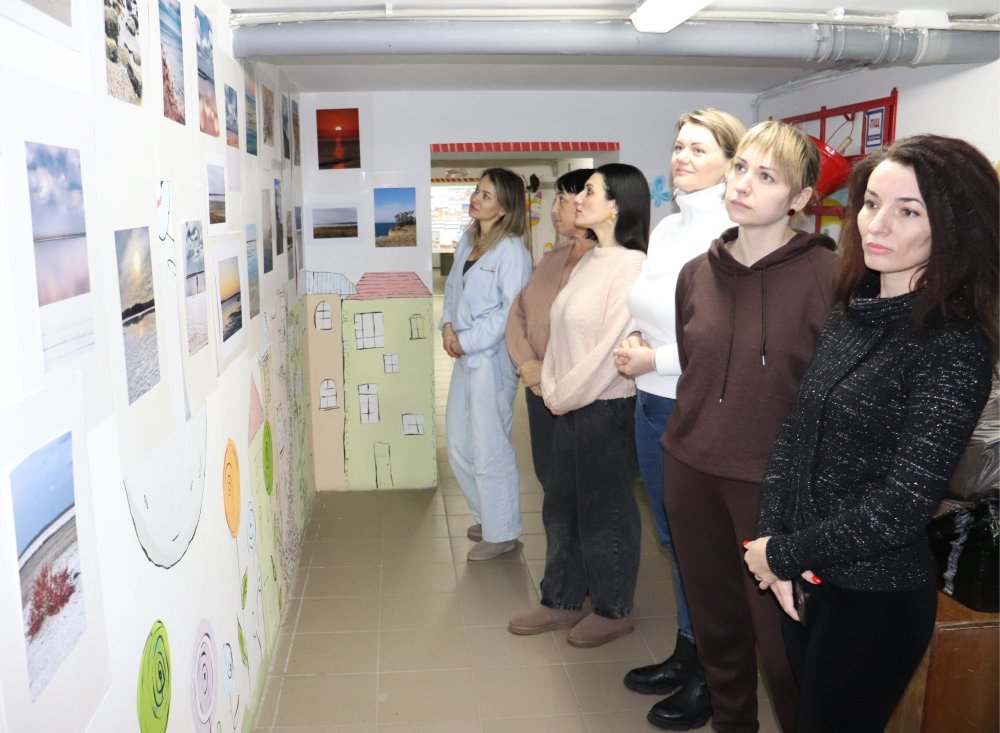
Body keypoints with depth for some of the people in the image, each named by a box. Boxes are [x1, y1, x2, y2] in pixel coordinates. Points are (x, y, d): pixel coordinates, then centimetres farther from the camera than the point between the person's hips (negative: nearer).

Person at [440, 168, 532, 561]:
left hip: (492, 359, -9)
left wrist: (467, 340, -16)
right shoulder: (467, 241, 10)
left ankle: (501, 533, 19)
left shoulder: (511, 250, -14)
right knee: (458, 446, 17)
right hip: (465, 357, 9)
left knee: (490, 449, 2)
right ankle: (487, 516, 36)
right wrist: (448, 325, 0)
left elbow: (513, 310, -19)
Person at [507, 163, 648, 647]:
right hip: (570, 405, 8)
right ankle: (562, 601, 33)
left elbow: (614, 347, -21)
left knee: (604, 512, 7)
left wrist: (566, 394, -13)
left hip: (607, 407, -8)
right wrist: (551, 387, 2)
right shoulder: (589, 261, 10)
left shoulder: (631, 265, -17)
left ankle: (613, 611, 26)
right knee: (561, 507, 16)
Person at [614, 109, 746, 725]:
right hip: (653, 404, 8)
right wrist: (635, 342, -1)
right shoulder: (667, 229, 9)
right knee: (674, 538, 19)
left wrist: (656, 360, -16)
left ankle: (712, 675, 30)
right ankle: (686, 655, 38)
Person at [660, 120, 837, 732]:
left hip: (773, 484, -5)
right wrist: (696, 433, 13)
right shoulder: (698, 272, 5)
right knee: (716, 623, 19)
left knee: (779, 637, 7)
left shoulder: (826, 275, -12)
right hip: (691, 474, 5)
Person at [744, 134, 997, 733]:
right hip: (810, 579, 6)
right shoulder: (849, 314, 1)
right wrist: (774, 540, -9)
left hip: (876, 600, -6)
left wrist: (782, 554, -14)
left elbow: (898, 511, -23)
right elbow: (796, 433, 3)